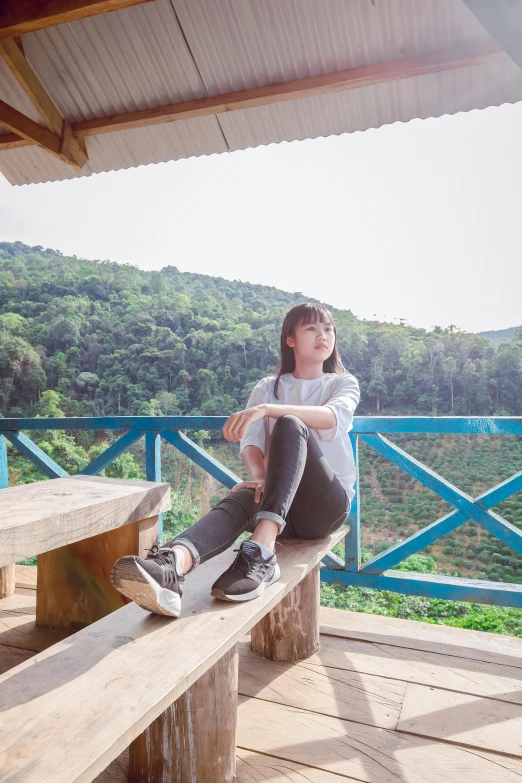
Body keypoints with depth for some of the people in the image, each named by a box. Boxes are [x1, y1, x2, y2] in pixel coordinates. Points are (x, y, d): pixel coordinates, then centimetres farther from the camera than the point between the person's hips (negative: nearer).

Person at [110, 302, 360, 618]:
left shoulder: (344, 383, 9)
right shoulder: (268, 387, 13)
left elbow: (335, 417, -17)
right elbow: (251, 440, -4)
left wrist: (266, 409, -32)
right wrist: (259, 477, -27)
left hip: (328, 503, -1)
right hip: (280, 502, 2)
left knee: (290, 425, -30)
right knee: (242, 497, -35)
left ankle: (261, 552, -48)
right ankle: (174, 564, -63)